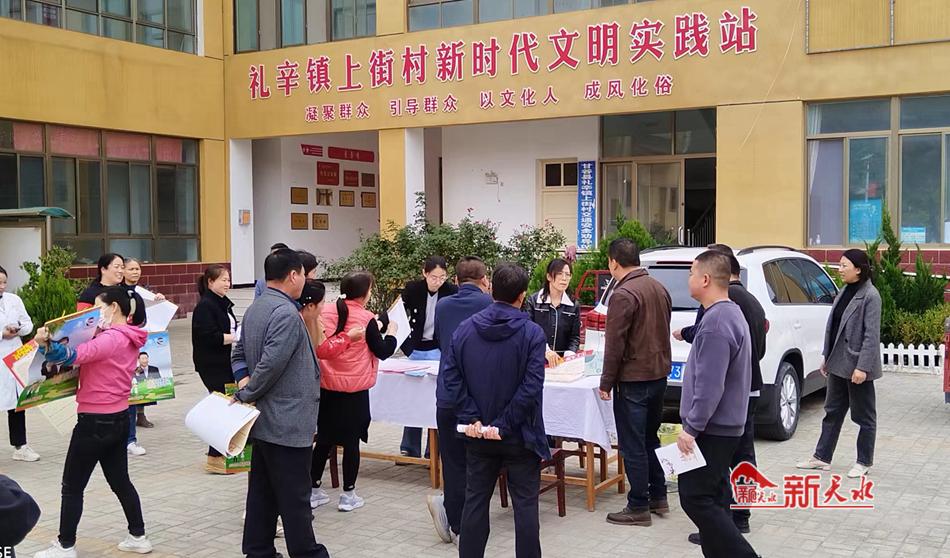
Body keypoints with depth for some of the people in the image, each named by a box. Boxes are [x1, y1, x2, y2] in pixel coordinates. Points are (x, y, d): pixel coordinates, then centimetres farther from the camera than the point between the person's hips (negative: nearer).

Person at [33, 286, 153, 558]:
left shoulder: (111, 339, -19)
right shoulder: (127, 339, 10)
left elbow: (76, 355, -34)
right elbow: (93, 357, 17)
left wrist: (45, 344, -48)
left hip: (95, 422, -9)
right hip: (119, 419, 9)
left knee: (72, 486, 4)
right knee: (120, 481, 17)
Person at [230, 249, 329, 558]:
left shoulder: (255, 308, 11)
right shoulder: (286, 314, -21)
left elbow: (239, 353, 18)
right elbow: (271, 364, -25)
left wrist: (243, 383, 3)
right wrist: (246, 395, -12)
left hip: (264, 422, 10)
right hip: (288, 421, -10)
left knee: (262, 491, 15)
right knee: (295, 497, 0)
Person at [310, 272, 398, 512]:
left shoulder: (326, 313, 0)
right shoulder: (366, 318, -11)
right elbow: (383, 352, -5)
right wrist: (390, 332, 13)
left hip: (326, 387, 4)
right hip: (354, 390, -4)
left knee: (325, 439, 15)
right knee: (351, 440, 5)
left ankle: (314, 490, 22)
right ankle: (348, 495, 12)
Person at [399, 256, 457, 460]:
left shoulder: (452, 292, -10)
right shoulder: (412, 289, -7)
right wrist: (406, 347, -3)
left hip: (440, 351, -2)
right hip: (416, 350, 2)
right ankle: (409, 449, 17)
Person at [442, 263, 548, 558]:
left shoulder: (465, 328, -2)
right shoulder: (532, 333, -13)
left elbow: (451, 376, -6)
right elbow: (531, 386, -19)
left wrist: (472, 418, -7)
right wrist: (505, 424, -14)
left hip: (478, 434, 3)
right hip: (519, 434, -3)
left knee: (475, 500, 14)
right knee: (525, 504, 8)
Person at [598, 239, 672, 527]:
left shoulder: (623, 294, -18)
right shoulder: (658, 288, 9)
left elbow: (615, 344, -18)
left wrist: (606, 382, -11)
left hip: (633, 381, -9)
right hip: (659, 374, 9)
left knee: (633, 446, 0)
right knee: (650, 439, 20)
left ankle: (639, 507, 6)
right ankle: (658, 497, 26)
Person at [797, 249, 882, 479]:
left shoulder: (870, 296, -14)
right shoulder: (845, 292, 10)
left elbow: (871, 335, -18)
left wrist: (862, 367, -22)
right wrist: (827, 357, 14)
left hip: (857, 366, -8)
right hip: (838, 364, 8)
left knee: (864, 416, 7)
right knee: (832, 412, 13)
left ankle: (864, 462, 19)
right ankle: (822, 457, 21)